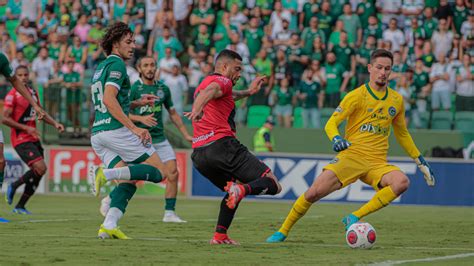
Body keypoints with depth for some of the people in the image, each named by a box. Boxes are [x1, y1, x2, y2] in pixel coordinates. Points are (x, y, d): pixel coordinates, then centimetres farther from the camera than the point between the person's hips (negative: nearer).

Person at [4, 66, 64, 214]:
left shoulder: (33, 93, 13)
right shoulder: (12, 95, -11)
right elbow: (5, 119, -15)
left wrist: (55, 123, 10)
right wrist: (26, 128, -20)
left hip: (33, 139, 8)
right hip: (21, 139, -8)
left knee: (37, 174, 8)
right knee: (40, 168, -20)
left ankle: (20, 206, 19)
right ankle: (14, 186, 2)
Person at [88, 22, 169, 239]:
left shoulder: (100, 68, 23)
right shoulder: (116, 64, -5)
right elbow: (109, 100, -18)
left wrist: (136, 103, 27)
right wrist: (134, 127, -21)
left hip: (97, 133, 9)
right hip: (116, 130, -9)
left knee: (128, 183, 6)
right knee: (159, 172, -4)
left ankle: (108, 225, -15)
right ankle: (106, 173, -21)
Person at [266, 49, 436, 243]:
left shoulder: (396, 100, 13)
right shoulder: (357, 96, -1)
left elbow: (402, 134, 27)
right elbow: (331, 123, -5)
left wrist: (421, 163, 26)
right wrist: (336, 139, -28)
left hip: (378, 162, 3)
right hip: (351, 156, -3)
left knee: (402, 182, -29)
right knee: (314, 192, -19)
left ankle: (355, 218, -23)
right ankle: (283, 231, 3)